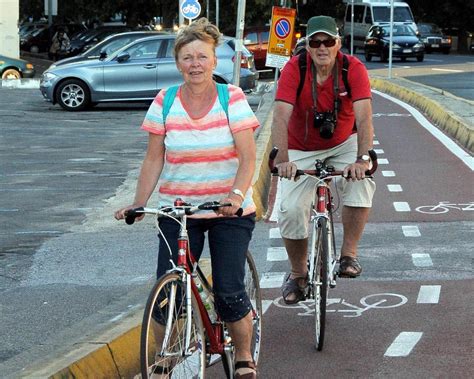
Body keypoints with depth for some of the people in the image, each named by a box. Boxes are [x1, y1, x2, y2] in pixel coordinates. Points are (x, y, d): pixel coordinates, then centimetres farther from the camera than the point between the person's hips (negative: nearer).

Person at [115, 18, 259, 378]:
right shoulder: (164, 103, 1)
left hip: (229, 211, -2)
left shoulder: (233, 98, -5)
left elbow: (247, 157, -10)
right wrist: (137, 205, -7)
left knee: (229, 292, -7)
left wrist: (236, 195, -27)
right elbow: (154, 160, 4)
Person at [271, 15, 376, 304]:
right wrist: (282, 159, -44)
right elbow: (281, 117, -30)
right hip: (302, 150, 0)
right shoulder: (294, 69, -22)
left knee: (361, 182, -30)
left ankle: (349, 254, -14)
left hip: (343, 144, 0)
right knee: (292, 210, -13)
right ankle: (298, 274, 11)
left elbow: (363, 117, -30)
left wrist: (362, 159, -44)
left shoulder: (354, 68, -20)